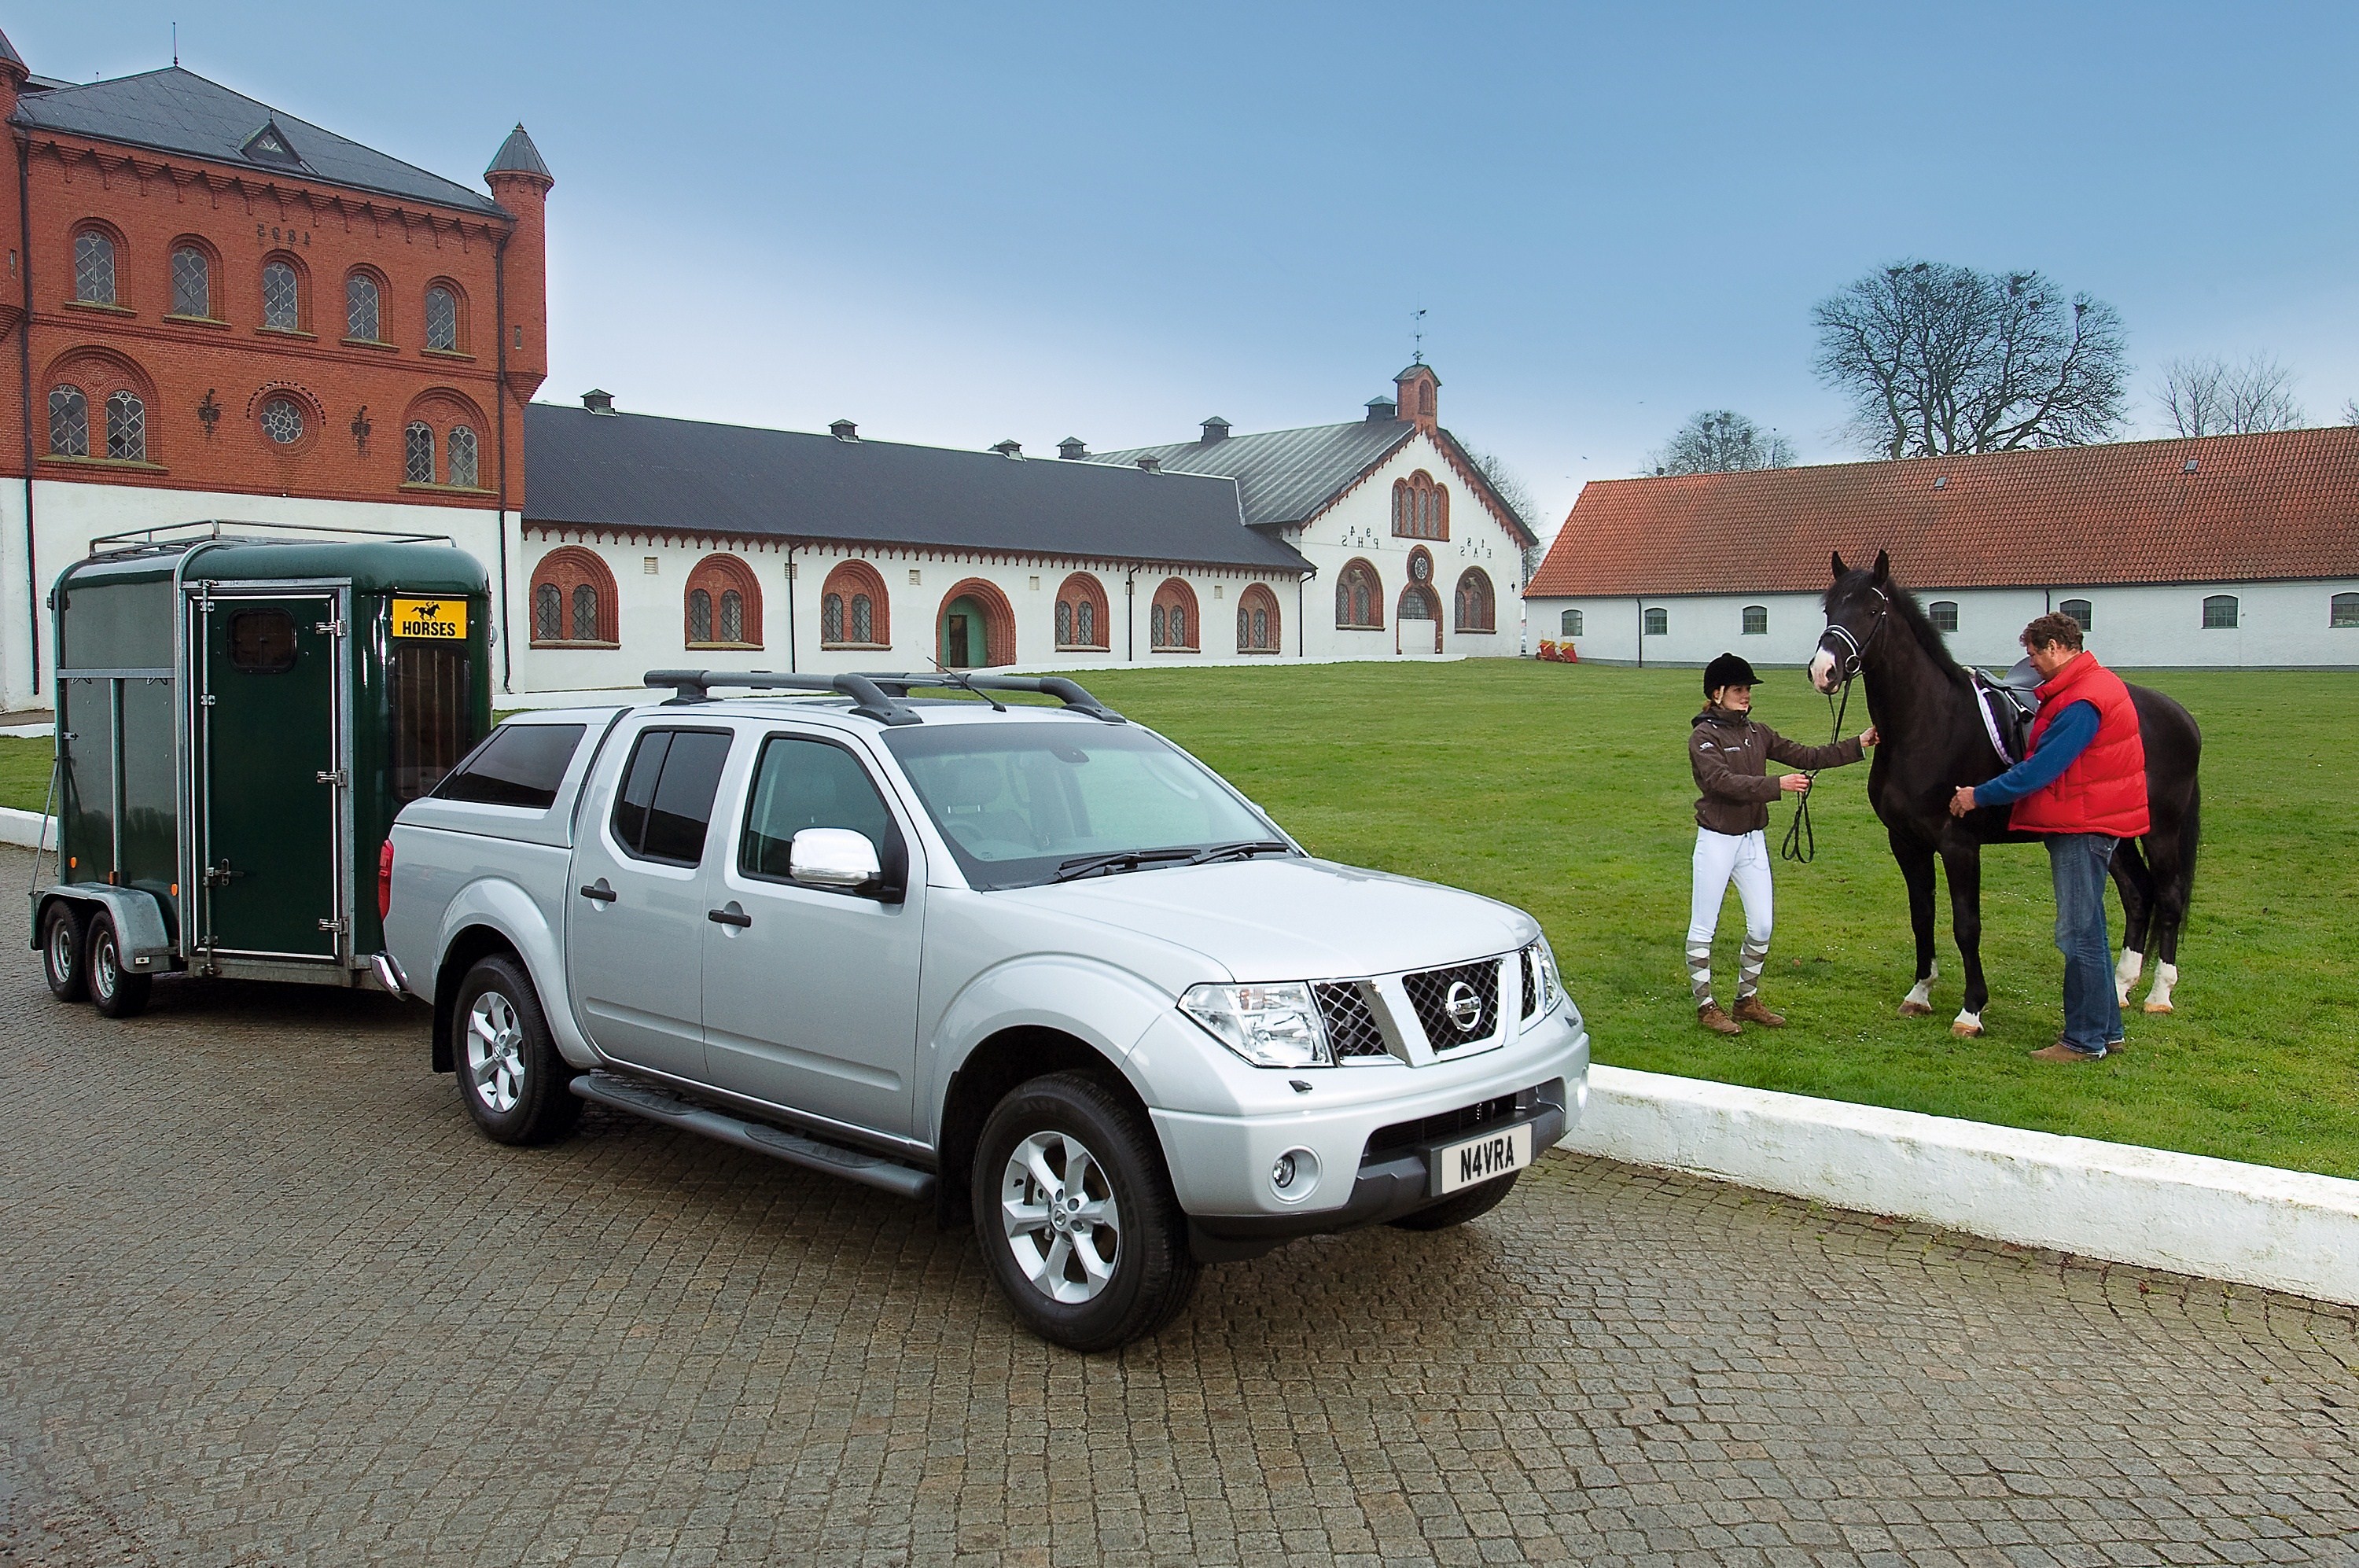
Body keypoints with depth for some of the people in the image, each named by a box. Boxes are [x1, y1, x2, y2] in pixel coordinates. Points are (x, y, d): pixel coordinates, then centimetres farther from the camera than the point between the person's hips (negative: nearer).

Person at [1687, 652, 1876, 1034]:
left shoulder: (1758, 733, 9)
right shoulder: (1703, 737, -11)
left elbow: (1806, 757, 8)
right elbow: (1724, 782, -24)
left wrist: (1859, 744, 1)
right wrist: (1778, 785, -29)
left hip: (1754, 841, 7)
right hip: (1716, 841, -7)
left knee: (1761, 926, 9)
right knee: (1703, 927, 0)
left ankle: (1747, 1000, 23)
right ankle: (1705, 1006, 10)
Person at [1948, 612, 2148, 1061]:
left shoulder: (2081, 702, -21)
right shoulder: (2096, 683, 14)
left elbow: (2040, 771, -22)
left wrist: (1979, 795, -14)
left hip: (2083, 827, -11)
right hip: (2084, 821, 11)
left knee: (2079, 934, -4)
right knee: (2088, 929, 17)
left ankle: (2085, 1040, 3)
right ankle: (2106, 1029, 26)